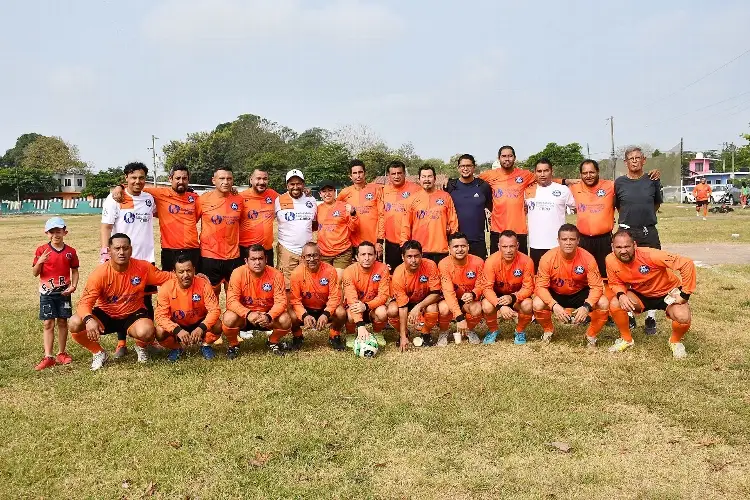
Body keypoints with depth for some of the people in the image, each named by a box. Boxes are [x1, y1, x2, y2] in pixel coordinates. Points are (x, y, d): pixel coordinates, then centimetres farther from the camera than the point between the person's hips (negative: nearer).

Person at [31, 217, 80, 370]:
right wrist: (40, 261, -23)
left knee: (62, 322, 8)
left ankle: (61, 354, 20)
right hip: (47, 293, -1)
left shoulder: (70, 251, 0)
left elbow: (75, 271, 7)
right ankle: (48, 357, 2)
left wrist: (74, 285, -8)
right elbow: (35, 273, -3)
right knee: (48, 324, 0)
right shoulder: (41, 250, -3)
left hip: (64, 292, 1)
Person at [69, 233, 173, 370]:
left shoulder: (143, 267, -16)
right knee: (74, 324, -25)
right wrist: (89, 319, -43)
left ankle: (141, 348, 7)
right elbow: (85, 302, -22)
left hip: (133, 314, -1)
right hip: (105, 314, 1)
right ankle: (98, 353, 4)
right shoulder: (100, 273, -20)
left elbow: (168, 278, -4)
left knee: (146, 332, -35)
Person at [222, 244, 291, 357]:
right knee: (228, 319, -32)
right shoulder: (238, 273, -16)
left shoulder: (276, 275, -14)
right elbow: (232, 301, -21)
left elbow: (281, 301, -16)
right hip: (244, 315, -1)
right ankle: (233, 345, 2)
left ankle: (273, 342, 8)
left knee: (285, 320, -27)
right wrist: (248, 314, -37)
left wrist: (268, 316, -35)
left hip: (267, 315, 1)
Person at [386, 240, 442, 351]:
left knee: (432, 309, -33)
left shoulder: (430, 266, -27)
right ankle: (404, 334, 3)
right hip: (406, 300, 0)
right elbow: (403, 307, -27)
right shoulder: (398, 275, -28)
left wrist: (418, 307, -39)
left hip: (426, 300, 0)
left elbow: (436, 293, -24)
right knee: (392, 310, -29)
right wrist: (403, 336, -29)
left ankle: (426, 334, 0)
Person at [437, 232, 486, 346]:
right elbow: (448, 292, -26)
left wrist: (473, 294, -34)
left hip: (469, 300, 1)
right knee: (443, 309, -35)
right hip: (450, 299, -1)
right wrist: (459, 317, -35)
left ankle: (470, 331, 5)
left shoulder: (478, 262, -17)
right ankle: (443, 333, 1)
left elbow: (480, 286, -8)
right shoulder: (444, 264, -21)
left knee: (477, 309, -32)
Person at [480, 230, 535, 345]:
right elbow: (488, 288, -23)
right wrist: (500, 305, -39)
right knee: (486, 307, -30)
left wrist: (512, 297, -37)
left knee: (527, 305, -31)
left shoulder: (526, 261, -22)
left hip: (518, 295, 0)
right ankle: (493, 331, 4)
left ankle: (520, 332, 1)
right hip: (497, 295, 0)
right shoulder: (491, 261, -23)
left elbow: (528, 288, -17)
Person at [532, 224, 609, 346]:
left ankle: (591, 335, 3)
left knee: (603, 304, -25)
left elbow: (596, 286, -20)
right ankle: (548, 330, 7)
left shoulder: (587, 258, -22)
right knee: (537, 304, -29)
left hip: (580, 294, 0)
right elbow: (541, 286, -21)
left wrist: (586, 306, -38)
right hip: (555, 294, 0)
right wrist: (554, 305, -38)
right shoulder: (548, 258, -24)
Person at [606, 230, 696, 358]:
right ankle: (626, 339, 6)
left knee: (683, 318, -29)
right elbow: (616, 283, -3)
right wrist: (621, 295, -26)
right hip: (640, 294, 3)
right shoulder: (611, 260, -21)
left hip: (668, 293, -3)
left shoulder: (649, 255, -34)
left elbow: (687, 264, -31)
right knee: (614, 305, -22)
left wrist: (685, 294, -26)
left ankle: (675, 341, 7)